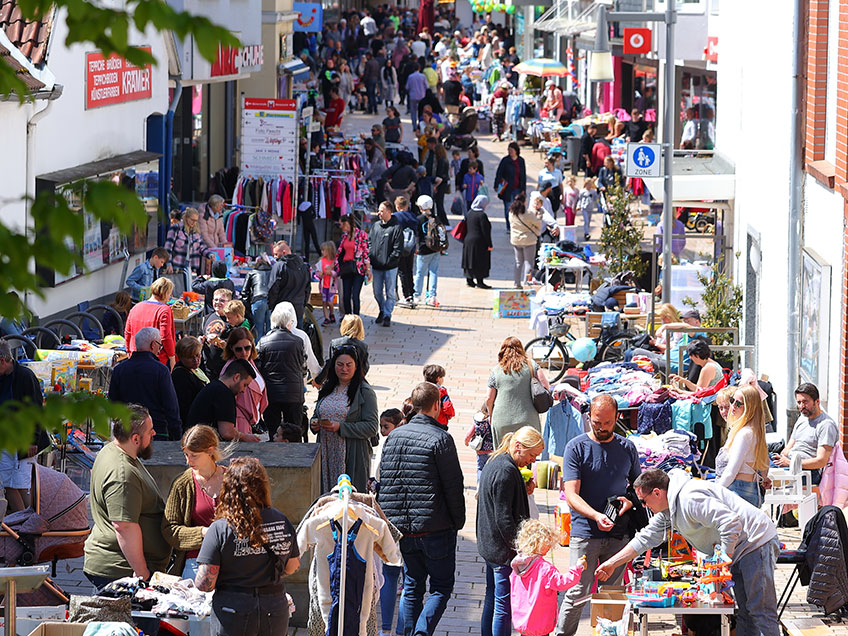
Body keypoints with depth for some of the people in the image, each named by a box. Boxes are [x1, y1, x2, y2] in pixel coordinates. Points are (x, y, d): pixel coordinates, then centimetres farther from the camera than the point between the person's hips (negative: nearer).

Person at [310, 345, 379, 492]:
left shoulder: (364, 392, -6)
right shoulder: (327, 389, 12)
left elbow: (372, 427, -12)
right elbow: (317, 414, 24)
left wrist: (341, 427, -19)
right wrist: (314, 423, 0)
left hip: (352, 456, -5)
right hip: (326, 455, 5)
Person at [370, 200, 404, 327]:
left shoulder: (396, 228, -9)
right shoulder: (375, 226, 9)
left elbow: (398, 249, -11)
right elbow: (369, 242, 16)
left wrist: (389, 261, -15)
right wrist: (370, 257, 3)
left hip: (390, 267, -5)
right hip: (376, 267, 5)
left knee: (390, 293, 1)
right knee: (377, 292, 12)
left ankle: (387, 315, 9)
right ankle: (382, 311, 31)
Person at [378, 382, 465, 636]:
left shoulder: (394, 436, 7)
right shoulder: (440, 438, -12)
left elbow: (383, 481, 12)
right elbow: (453, 486, -11)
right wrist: (458, 521, 1)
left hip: (403, 528, 6)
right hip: (436, 529, -5)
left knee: (412, 588, 15)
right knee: (441, 587, 3)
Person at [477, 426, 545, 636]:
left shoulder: (494, 463, 11)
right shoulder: (506, 471, -21)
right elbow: (504, 518, -23)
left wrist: (524, 491, 7)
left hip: (489, 546, 11)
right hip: (503, 549, -11)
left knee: (492, 599, 20)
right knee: (504, 604, -4)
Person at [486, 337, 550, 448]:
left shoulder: (496, 371, 6)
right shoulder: (531, 365, 5)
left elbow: (489, 399, 9)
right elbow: (546, 387, 1)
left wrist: (491, 416, 25)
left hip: (502, 422, 0)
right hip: (528, 420, 0)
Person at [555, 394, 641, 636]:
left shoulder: (627, 448, 9)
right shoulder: (576, 448, -3)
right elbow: (571, 494, -10)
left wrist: (630, 502, -3)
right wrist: (596, 515, -27)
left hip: (618, 534, 3)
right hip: (585, 532, -3)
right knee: (578, 593, -6)